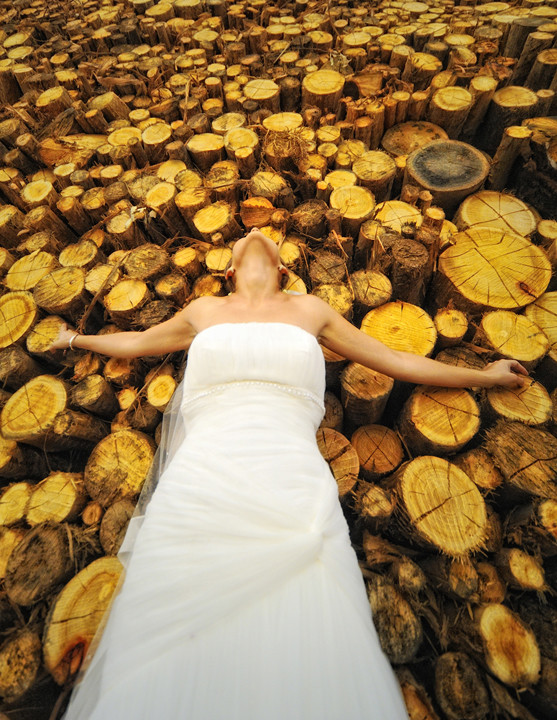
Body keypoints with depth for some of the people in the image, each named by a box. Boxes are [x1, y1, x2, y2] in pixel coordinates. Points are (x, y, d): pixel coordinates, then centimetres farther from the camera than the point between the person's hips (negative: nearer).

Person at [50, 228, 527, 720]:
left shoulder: (310, 309, 19)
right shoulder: (203, 310, 22)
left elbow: (396, 360, 26)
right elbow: (132, 342, 40)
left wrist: (484, 375, 35)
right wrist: (77, 338, 55)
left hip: (294, 486, 0)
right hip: (199, 482, 2)